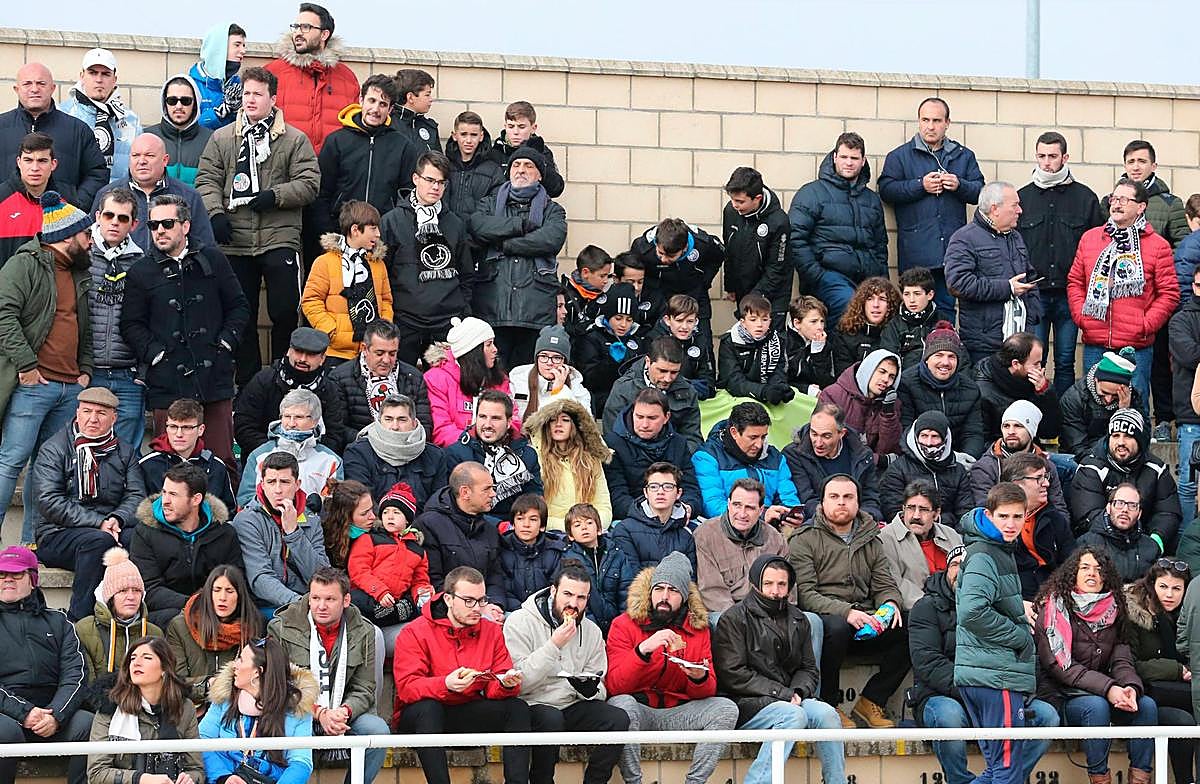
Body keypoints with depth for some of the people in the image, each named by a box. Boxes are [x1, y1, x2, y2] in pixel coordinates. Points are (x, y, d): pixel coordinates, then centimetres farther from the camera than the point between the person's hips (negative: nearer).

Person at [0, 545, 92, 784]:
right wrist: (23, 713, -14)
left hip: (53, 713, 2)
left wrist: (56, 715, -13)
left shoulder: (57, 621, 20)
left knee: (87, 723, -28)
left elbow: (75, 675, 7)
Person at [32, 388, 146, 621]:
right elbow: (49, 502, -10)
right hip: (57, 536, -4)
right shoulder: (54, 449, 2)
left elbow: (137, 497, 6)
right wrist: (98, 523, -17)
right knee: (98, 540, -38)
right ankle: (79, 621, -34)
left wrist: (116, 519, -17)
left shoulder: (124, 453, 17)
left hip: (109, 530, 4)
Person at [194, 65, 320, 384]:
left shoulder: (294, 140, 4)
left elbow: (310, 183, -1)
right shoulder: (221, 138, 10)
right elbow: (206, 180, 7)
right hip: (235, 241, 2)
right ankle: (248, 382, 16)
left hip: (280, 238, -2)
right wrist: (216, 213, -8)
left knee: (285, 312, -4)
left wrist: (275, 196, -13)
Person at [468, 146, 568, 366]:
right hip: (492, 305, 0)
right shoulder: (490, 204, 21)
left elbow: (553, 238, -6)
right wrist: (523, 224, -5)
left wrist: (505, 244, -5)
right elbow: (476, 224, -3)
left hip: (535, 307, 0)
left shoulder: (552, 210, 18)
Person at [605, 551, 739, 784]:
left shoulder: (698, 628, 8)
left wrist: (700, 678, -20)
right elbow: (613, 686, -15)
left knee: (726, 708, -17)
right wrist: (643, 650, -29)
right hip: (639, 709, -3)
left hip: (677, 712, 3)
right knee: (623, 704, -35)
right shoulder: (624, 625, -3)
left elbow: (708, 692, 5)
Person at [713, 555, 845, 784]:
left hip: (788, 700, 6)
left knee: (826, 713, -22)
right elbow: (733, 675, -11)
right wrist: (783, 694, -14)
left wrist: (798, 692, -5)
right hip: (745, 704, -5)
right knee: (793, 715, -32)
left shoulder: (797, 620, 17)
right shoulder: (734, 619, -3)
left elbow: (809, 669, 20)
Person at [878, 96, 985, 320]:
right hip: (916, 251, -2)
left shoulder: (964, 156, 16)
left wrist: (959, 185, -9)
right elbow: (886, 190, -3)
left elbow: (981, 191, 10)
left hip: (952, 250, 3)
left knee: (948, 308, 5)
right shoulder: (900, 156, 8)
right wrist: (920, 185, -12)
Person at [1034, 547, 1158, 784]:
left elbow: (1121, 660, 4)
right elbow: (1059, 663, -16)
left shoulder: (1112, 610, 10)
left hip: (1101, 693, 6)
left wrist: (1131, 687, -20)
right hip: (1059, 695, -5)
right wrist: (1107, 688, -25)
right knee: (1096, 706, -33)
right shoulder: (1055, 606, -7)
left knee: (1146, 705, -17)